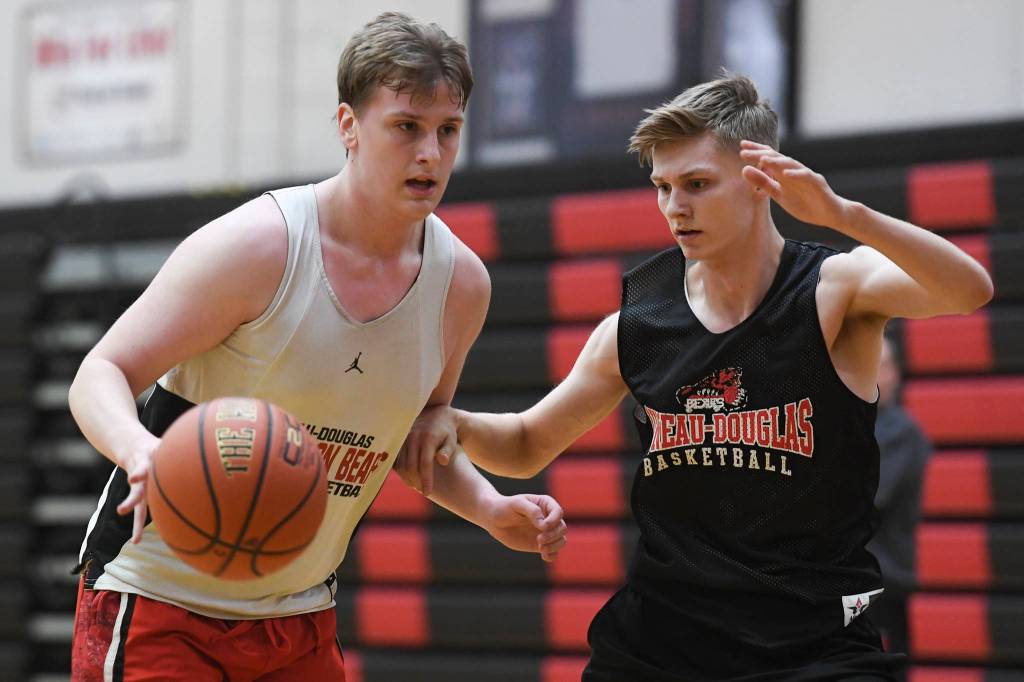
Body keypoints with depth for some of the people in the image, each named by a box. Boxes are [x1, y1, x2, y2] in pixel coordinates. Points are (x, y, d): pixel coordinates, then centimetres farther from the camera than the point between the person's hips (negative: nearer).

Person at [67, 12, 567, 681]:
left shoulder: (461, 282, -1)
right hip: (161, 599, -5)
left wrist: (490, 508, -2)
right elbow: (100, 375, -16)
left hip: (301, 617, 5)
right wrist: (140, 450, -38)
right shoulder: (257, 246, -18)